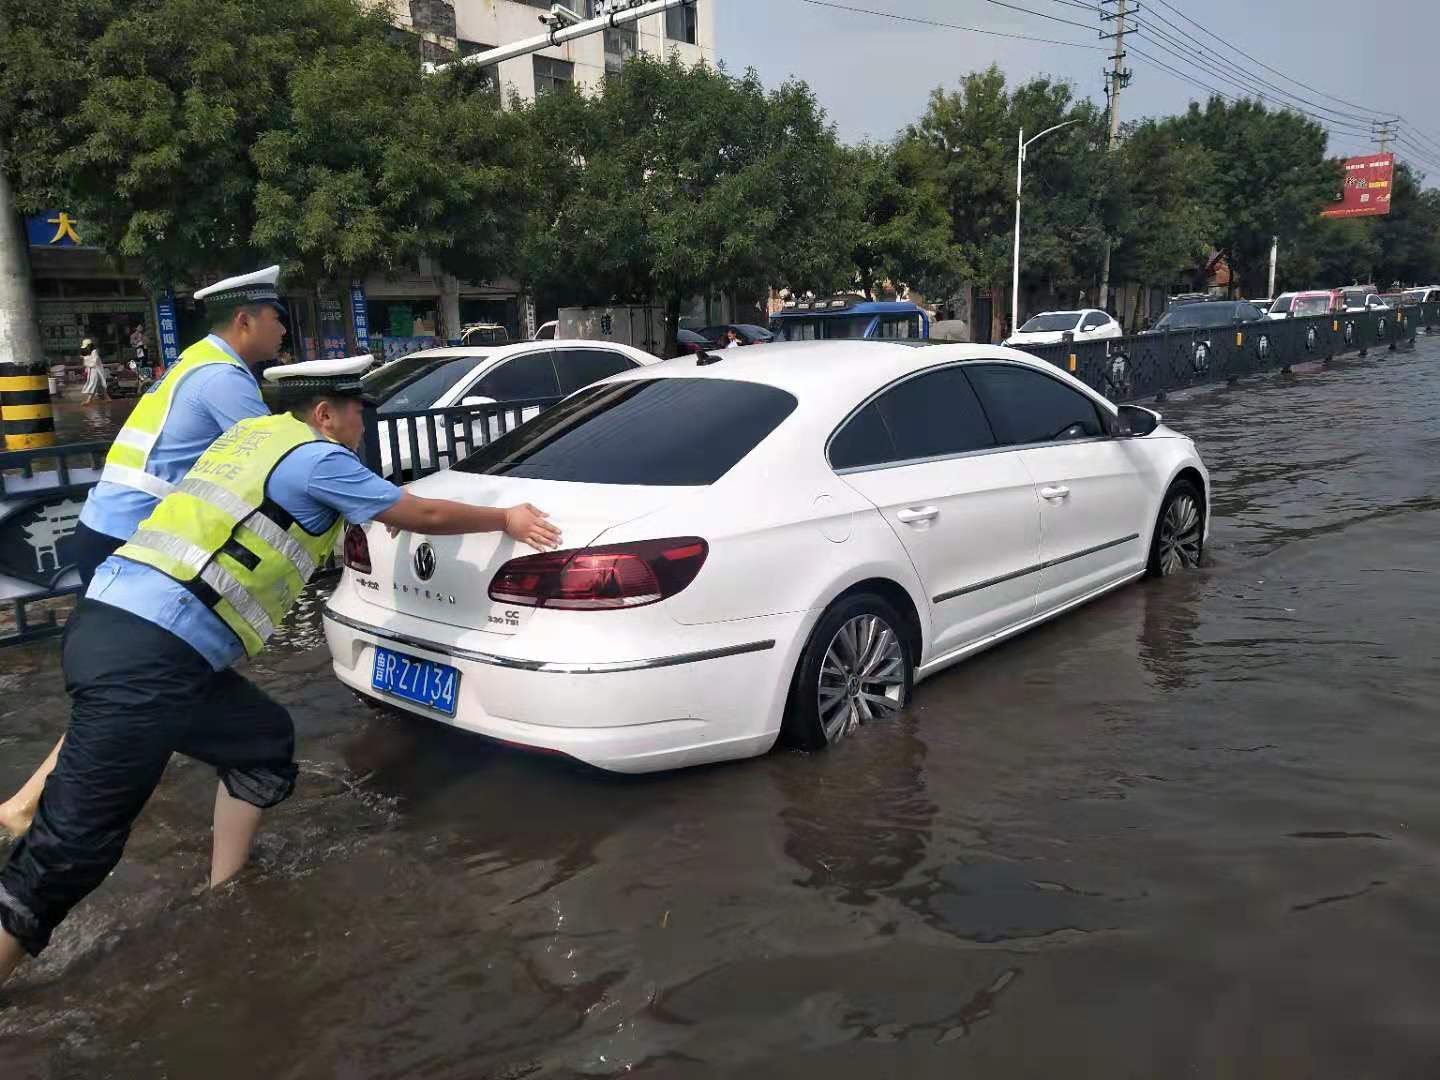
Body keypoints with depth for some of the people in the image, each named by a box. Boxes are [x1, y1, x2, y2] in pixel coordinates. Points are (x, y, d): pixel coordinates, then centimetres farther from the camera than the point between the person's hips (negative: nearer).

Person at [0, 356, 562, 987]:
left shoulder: (252, 433, 20)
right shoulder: (317, 458, -3)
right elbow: (424, 516, 7)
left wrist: (383, 507, 47)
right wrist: (505, 519, 20)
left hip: (117, 623, 10)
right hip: (147, 656, -9)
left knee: (264, 743, 20)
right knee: (71, 851, -7)